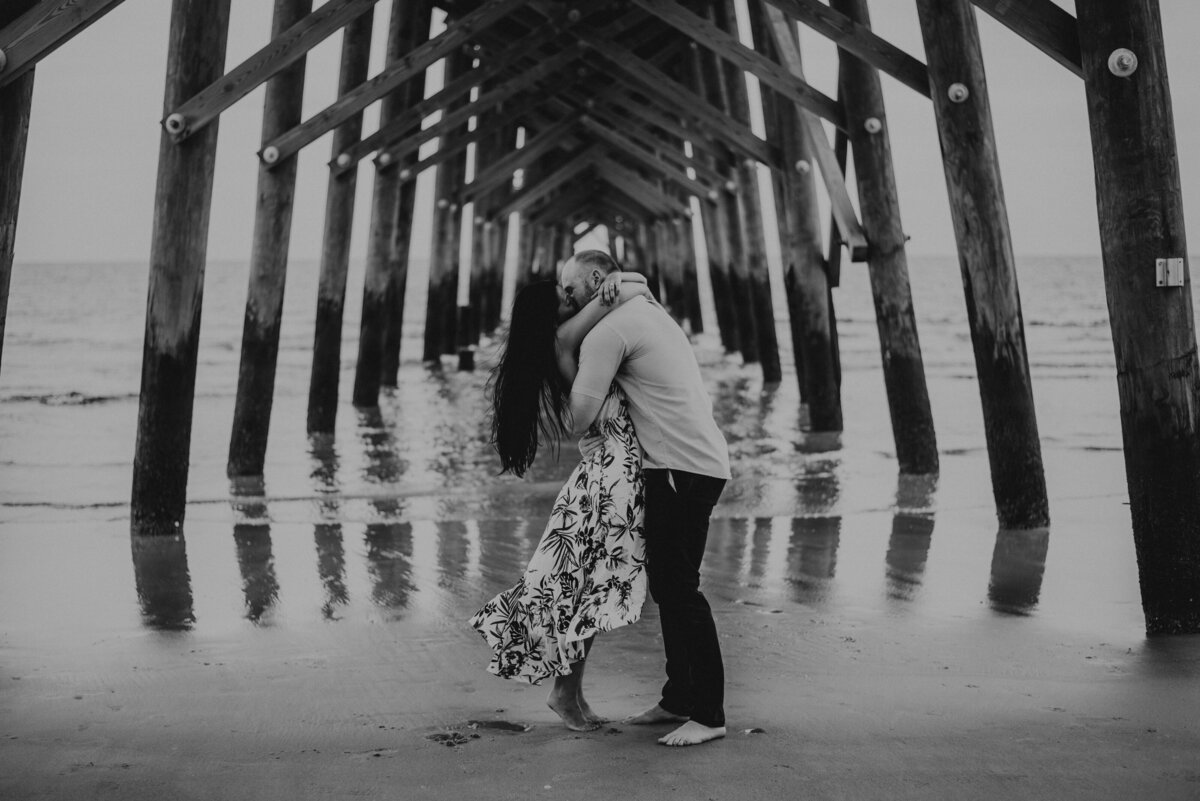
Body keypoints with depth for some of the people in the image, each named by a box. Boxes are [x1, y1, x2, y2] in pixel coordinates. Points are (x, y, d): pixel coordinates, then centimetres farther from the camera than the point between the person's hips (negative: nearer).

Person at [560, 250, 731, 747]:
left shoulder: (609, 330, -10)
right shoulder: (652, 315, 21)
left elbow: (581, 410, -16)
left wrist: (579, 437, 8)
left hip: (681, 469, -10)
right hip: (703, 460, 10)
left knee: (679, 588, -9)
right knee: (667, 585, 14)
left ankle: (709, 715, -6)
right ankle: (678, 699, 21)